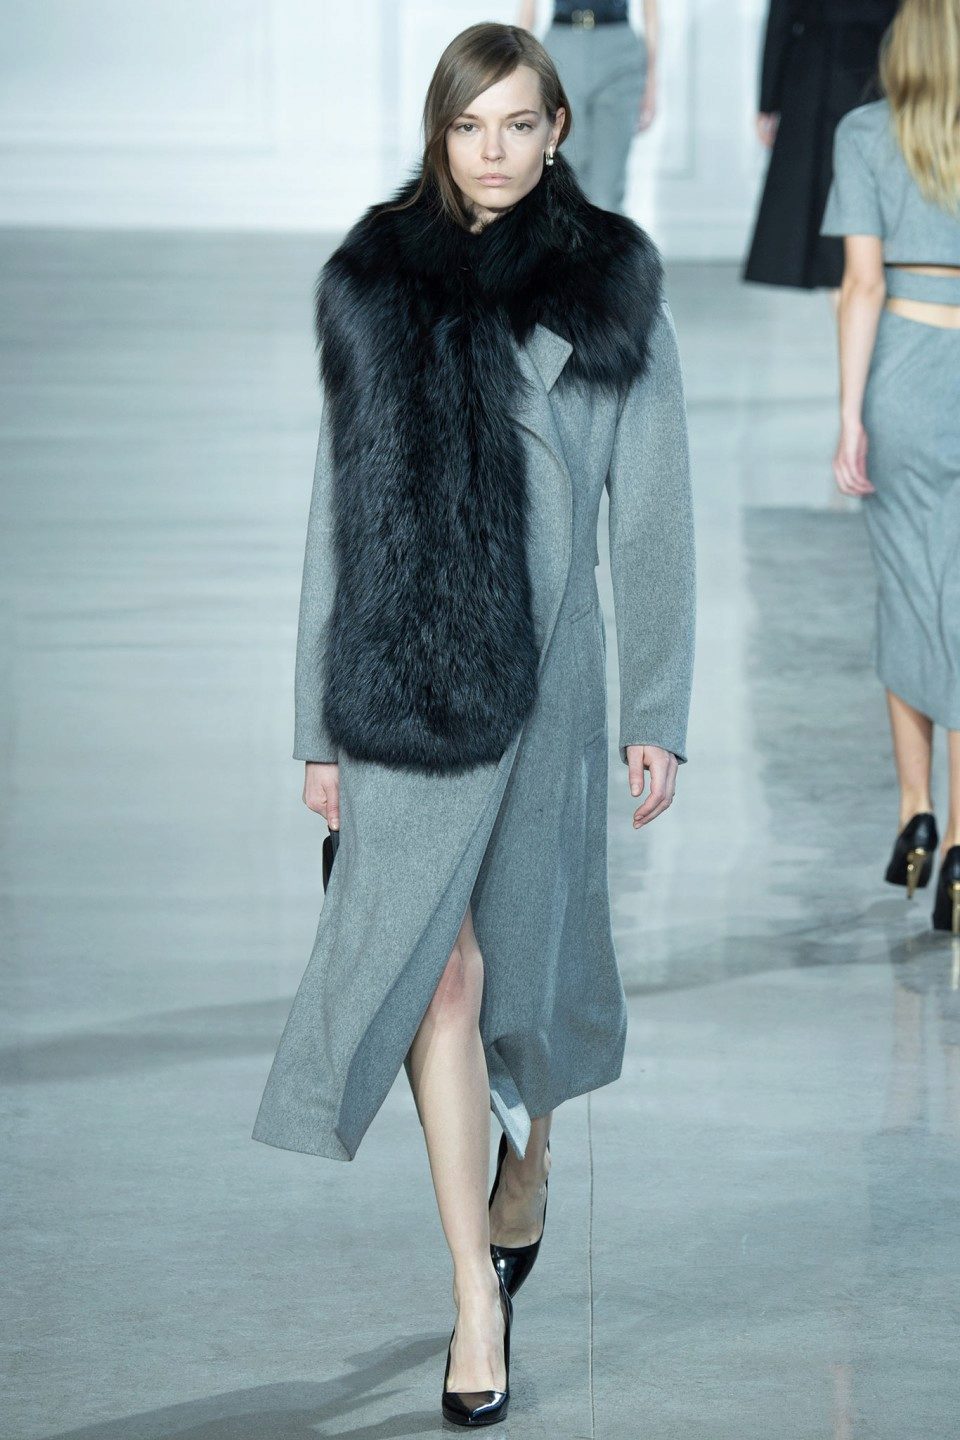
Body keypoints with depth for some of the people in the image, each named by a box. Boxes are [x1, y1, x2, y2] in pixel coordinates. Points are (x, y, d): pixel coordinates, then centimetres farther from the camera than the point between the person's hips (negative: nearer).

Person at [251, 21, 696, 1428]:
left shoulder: (612, 293, 0)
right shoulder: (375, 287, 4)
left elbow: (653, 516, 1)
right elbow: (338, 508, 7)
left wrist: (661, 718, -2)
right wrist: (320, 721, 5)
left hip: (545, 675, 0)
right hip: (401, 681, 1)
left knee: (526, 954, 11)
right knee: (437, 964, -6)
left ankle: (524, 1177, 41)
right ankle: (478, 1293, 0)